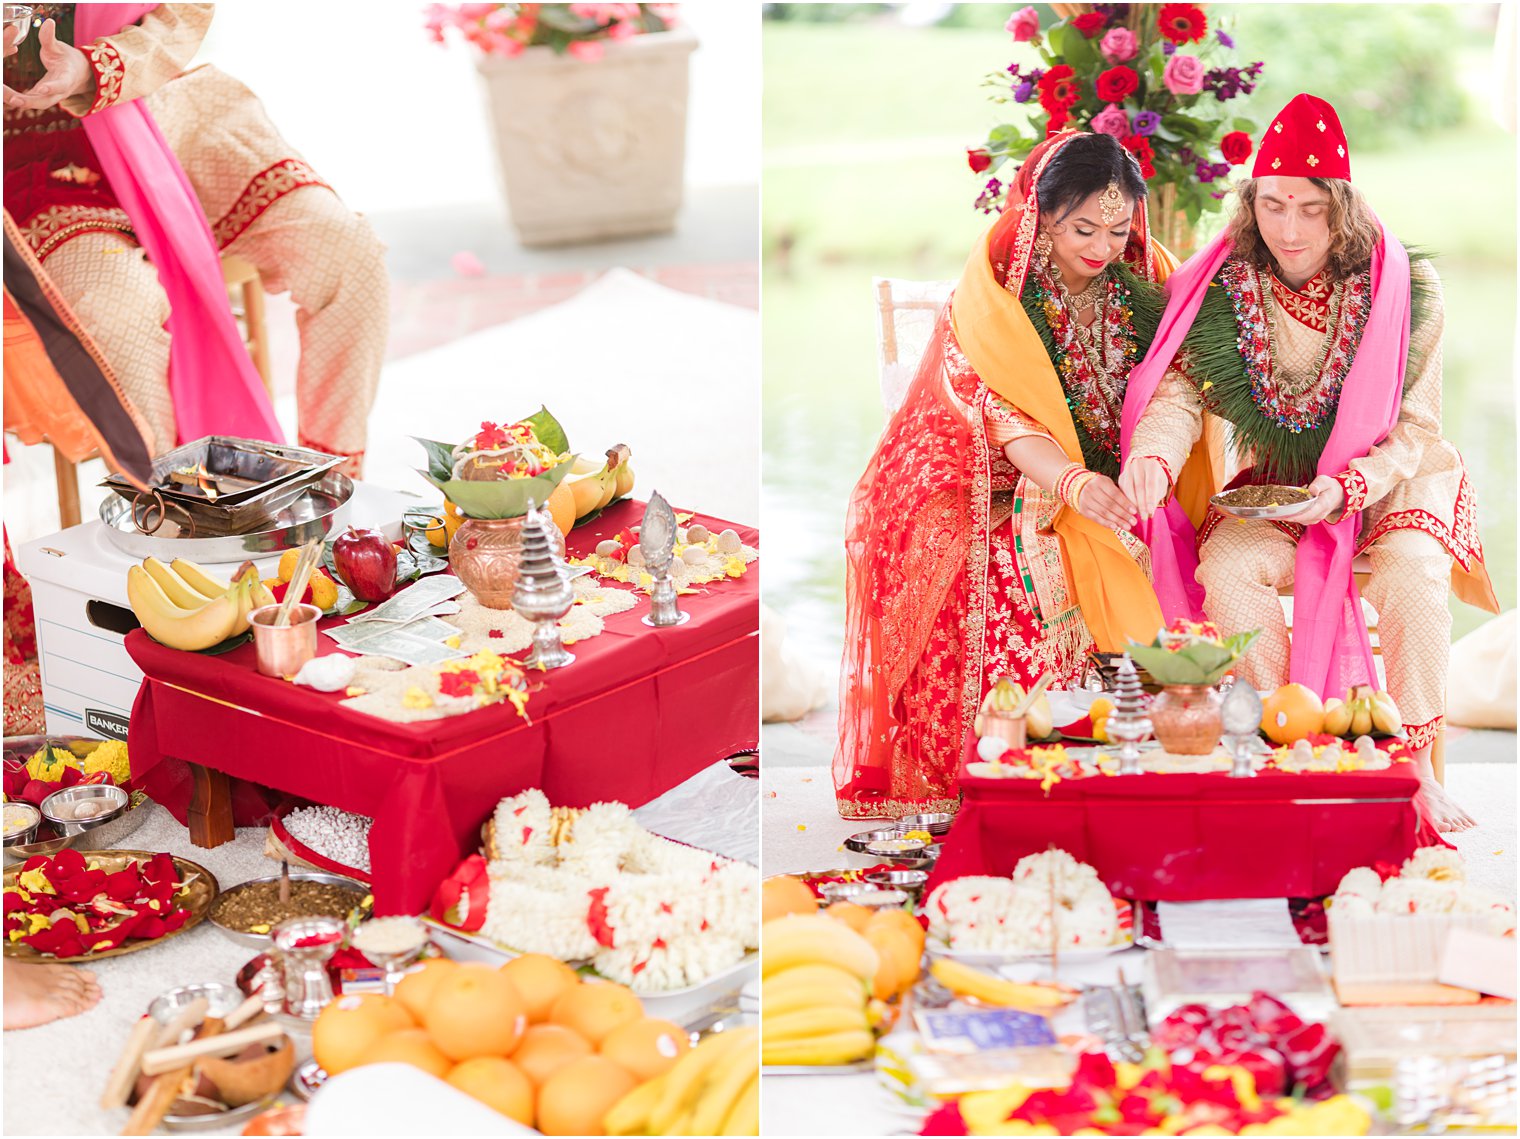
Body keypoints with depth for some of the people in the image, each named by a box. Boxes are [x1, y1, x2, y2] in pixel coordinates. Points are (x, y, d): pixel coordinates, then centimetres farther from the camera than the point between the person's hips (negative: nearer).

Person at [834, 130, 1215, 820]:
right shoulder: (990, 295, -9)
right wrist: (1073, 481, -42)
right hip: (1001, 488, -3)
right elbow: (1000, 412, -22)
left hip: (1110, 489, 4)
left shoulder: (1141, 285, 5)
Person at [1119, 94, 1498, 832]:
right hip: (1278, 489, 2)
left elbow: (1416, 428, -12)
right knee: (1226, 567, -27)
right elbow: (1181, 390, -16)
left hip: (1394, 484, -2)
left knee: (1410, 572, -33)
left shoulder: (1402, 287, -13)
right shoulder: (1225, 287, -8)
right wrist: (1153, 456, -39)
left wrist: (1347, 487, -29)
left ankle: (1415, 769, -17)